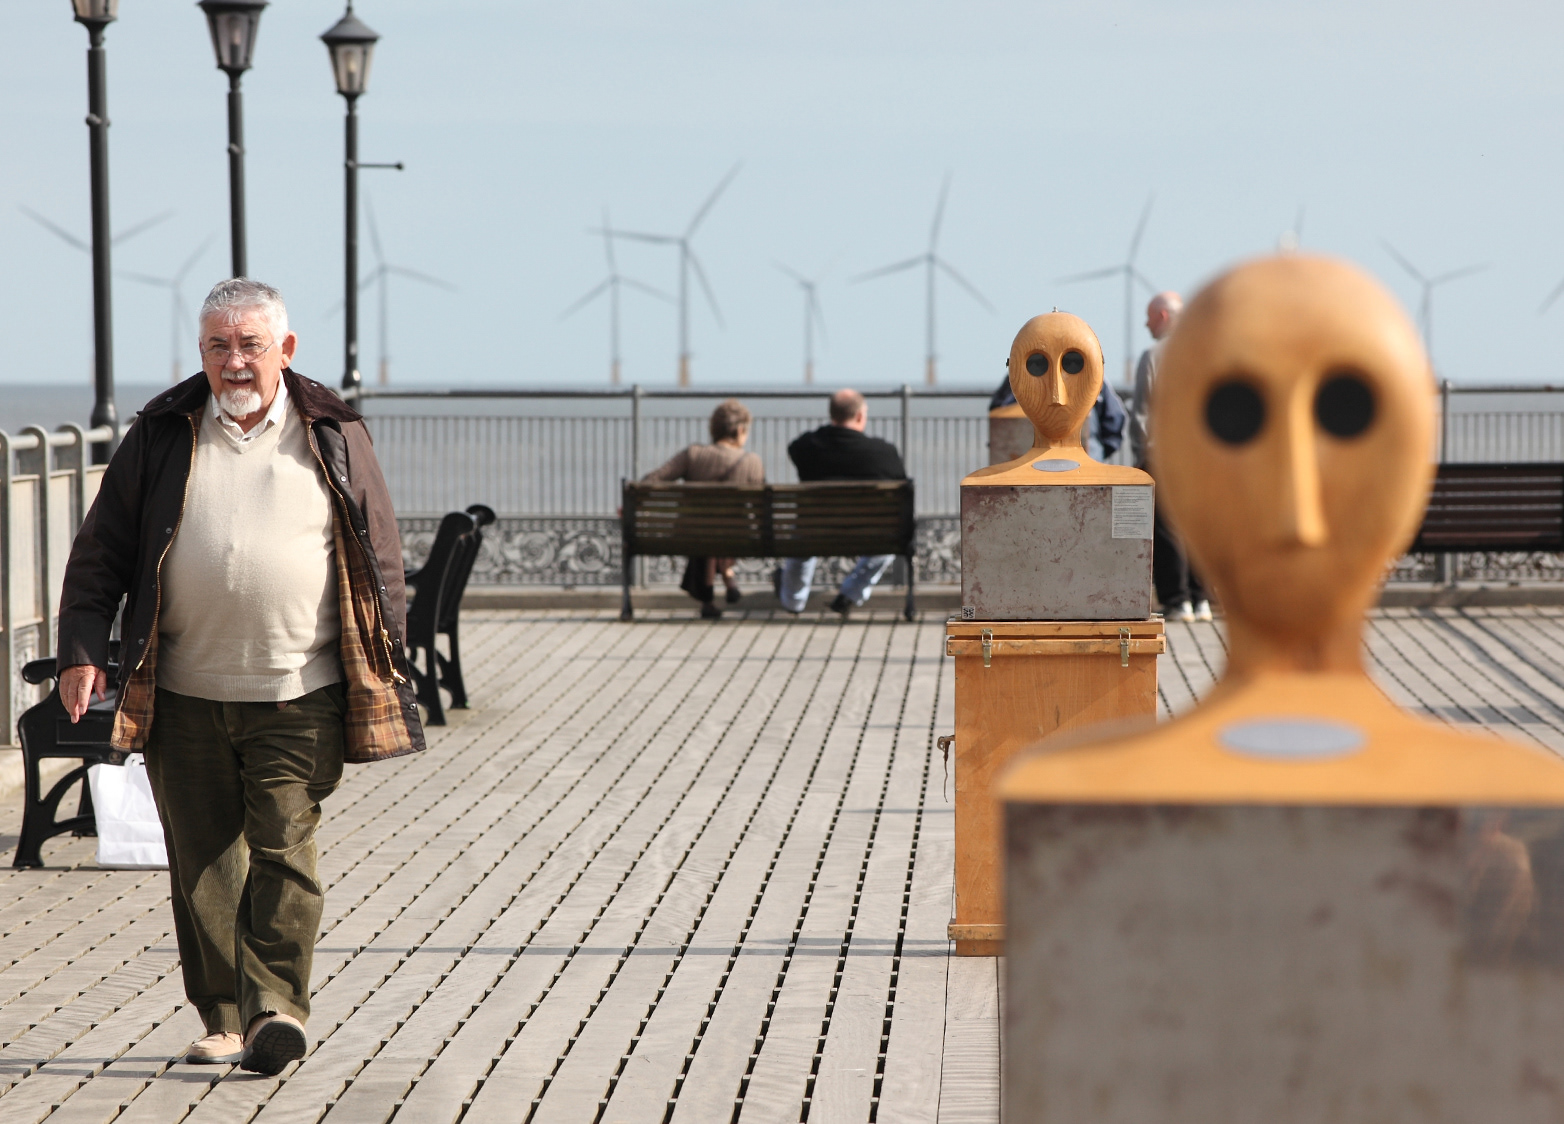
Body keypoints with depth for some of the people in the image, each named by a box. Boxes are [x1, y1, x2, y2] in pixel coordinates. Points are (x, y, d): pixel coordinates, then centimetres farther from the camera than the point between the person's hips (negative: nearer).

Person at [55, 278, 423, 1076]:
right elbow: (101, 549, 8)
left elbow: (380, 555, 10)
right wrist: (81, 648, -2)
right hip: (184, 695, 2)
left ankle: (278, 1009, -7)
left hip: (299, 697, -2)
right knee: (202, 862, 5)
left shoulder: (332, 436, 5)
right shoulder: (162, 435, 6)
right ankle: (224, 1018, 13)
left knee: (283, 851, -9)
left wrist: (386, 668, 6)